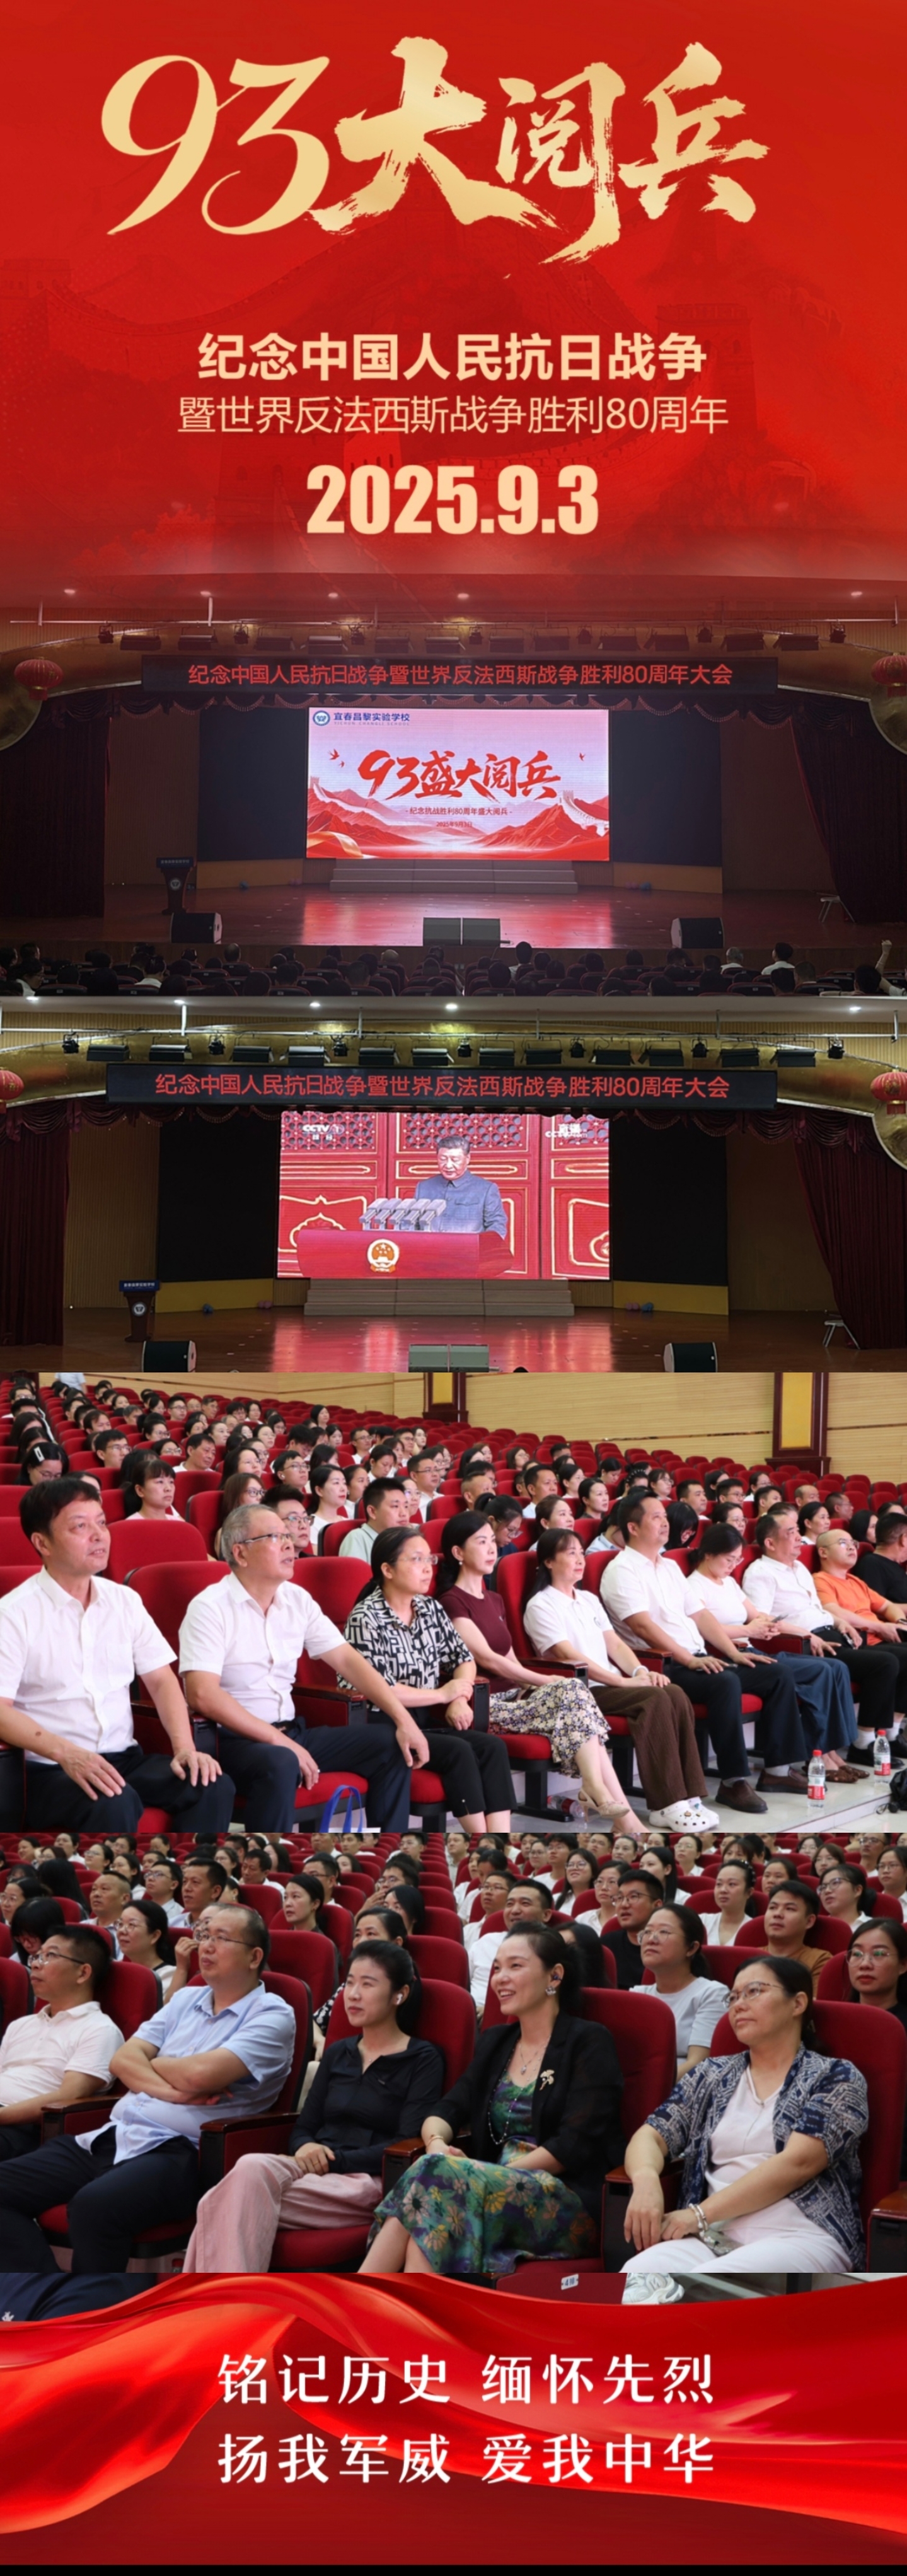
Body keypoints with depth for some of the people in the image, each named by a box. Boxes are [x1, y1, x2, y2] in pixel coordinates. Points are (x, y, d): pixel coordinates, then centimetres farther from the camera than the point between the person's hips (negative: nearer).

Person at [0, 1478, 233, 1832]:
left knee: (213, 1787, -20)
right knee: (115, 1804, -36)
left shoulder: (125, 1600, 12)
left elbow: (161, 1680, 11)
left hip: (126, 1758, 6)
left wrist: (185, 1748, -7)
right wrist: (67, 1753, -29)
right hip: (52, 1769, -5)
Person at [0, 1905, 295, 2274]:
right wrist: (171, 2090, -9)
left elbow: (201, 2074, -16)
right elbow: (122, 2060, 10)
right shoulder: (186, 1999, 21)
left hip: (179, 2151, -8)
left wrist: (153, 2064, 5)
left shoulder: (272, 2015, -1)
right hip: (114, 2135, 8)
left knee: (94, 2205, -37)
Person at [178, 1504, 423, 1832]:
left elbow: (347, 1660, 9)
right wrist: (278, 1740, -23)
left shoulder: (297, 1600, 9)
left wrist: (404, 1720, -2)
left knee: (390, 1745, -2)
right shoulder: (210, 1608, -11)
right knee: (280, 1763, -38)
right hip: (234, 1738, -7)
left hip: (290, 1730, 8)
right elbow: (203, 1694, -21)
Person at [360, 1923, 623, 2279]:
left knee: (436, 2175, -31)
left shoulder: (589, 2043, 1)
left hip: (569, 2206, -5)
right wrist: (438, 2142, -12)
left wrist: (498, 2175, -18)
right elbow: (447, 2110, 12)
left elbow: (575, 2143, -10)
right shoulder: (494, 2041, 21)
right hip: (499, 2190, 5)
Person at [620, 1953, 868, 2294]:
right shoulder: (711, 2075, 21)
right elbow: (652, 2135, 14)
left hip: (799, 2237, -4)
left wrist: (701, 2213, -13)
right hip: (713, 2236, 4)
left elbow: (797, 2163, -8)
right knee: (633, 2282, -33)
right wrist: (646, 2180, -12)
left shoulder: (835, 2078, 6)